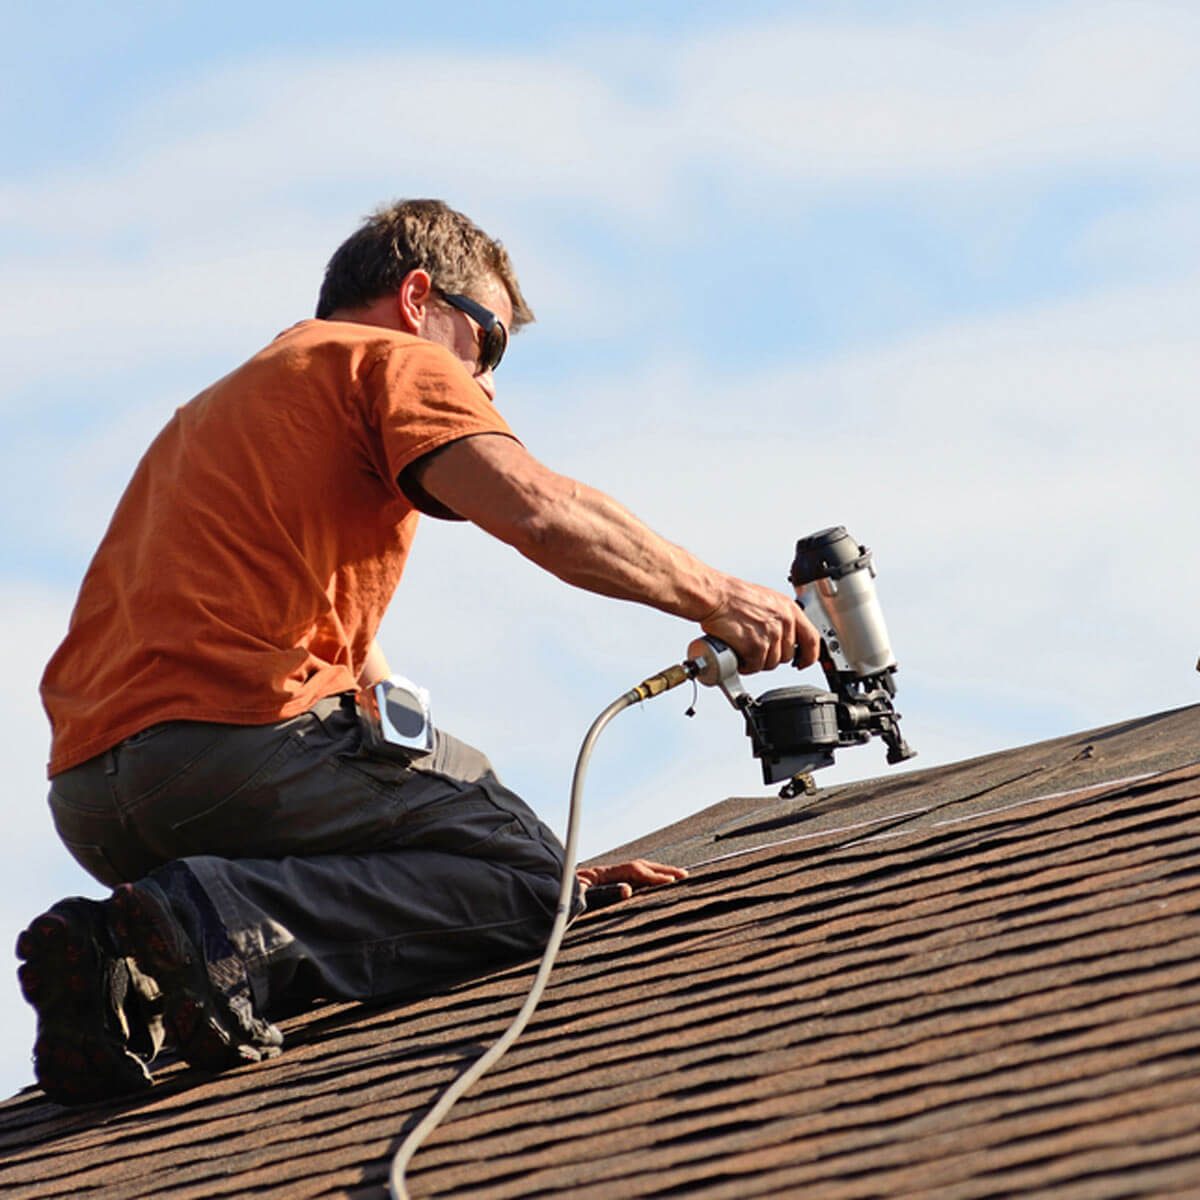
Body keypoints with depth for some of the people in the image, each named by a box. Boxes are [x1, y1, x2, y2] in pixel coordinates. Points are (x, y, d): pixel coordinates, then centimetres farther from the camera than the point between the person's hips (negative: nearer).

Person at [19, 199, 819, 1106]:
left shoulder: (224, 409, 36)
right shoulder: (388, 361, 9)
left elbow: (364, 677, 33)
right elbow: (535, 510, -12)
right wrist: (710, 597, 1)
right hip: (229, 737, -9)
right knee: (524, 877, -1)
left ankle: (133, 979, -5)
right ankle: (225, 925, -21)